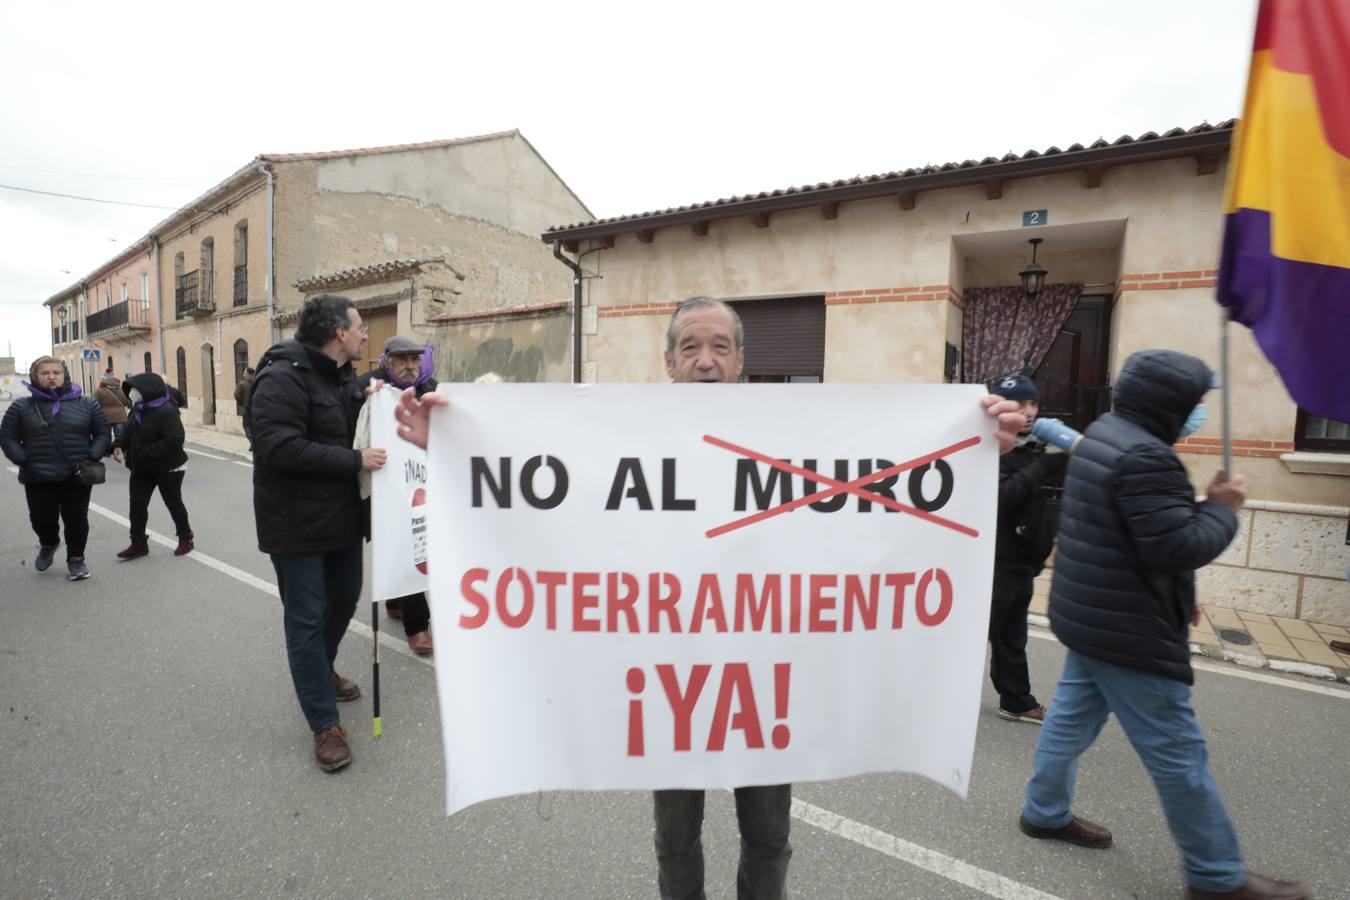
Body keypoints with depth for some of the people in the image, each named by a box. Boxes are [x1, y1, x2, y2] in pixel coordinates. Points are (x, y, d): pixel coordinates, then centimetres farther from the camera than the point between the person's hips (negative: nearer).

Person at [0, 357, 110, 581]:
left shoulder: (86, 404, 4)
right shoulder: (21, 407, 3)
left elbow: (102, 434, 7)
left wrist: (92, 457, -8)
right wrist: (23, 460, -9)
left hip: (77, 476, 0)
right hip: (38, 477, 0)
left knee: (76, 519, 5)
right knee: (42, 519, 3)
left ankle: (76, 559, 22)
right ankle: (48, 544, 36)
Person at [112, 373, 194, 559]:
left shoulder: (166, 411, -22)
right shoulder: (138, 409, 6)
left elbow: (174, 440, -29)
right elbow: (129, 432, 17)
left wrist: (145, 453, -28)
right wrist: (119, 445, -4)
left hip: (167, 468, -8)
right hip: (141, 469, 8)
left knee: (173, 503, 7)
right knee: (137, 504, 5)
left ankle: (185, 538, 24)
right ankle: (138, 542, 16)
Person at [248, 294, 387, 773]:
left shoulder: (341, 375, 11)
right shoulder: (282, 377, -19)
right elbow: (281, 446, -30)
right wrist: (355, 460, -27)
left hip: (341, 515, 9)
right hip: (297, 523, -9)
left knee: (344, 599, 22)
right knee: (306, 620, 1)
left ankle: (320, 672, 48)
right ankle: (325, 724, 12)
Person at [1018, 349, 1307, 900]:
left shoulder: (1102, 435, 9)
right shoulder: (1144, 456, -24)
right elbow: (1179, 547, -26)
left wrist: (1176, 595, 19)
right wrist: (1222, 507, -8)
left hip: (1091, 618, 10)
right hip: (1129, 632, -10)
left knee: (1072, 717, 20)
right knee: (1177, 755, 5)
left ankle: (1045, 812, 34)